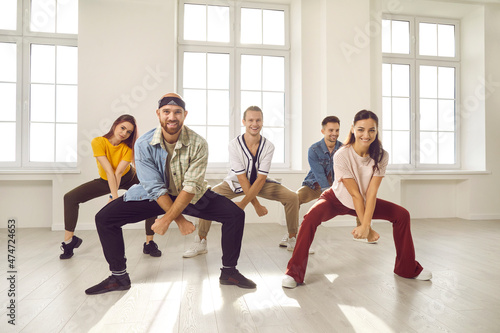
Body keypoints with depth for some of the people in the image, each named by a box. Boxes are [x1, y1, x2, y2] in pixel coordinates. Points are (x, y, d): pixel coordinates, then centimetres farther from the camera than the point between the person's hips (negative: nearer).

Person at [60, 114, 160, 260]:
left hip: (128, 179, 0)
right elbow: (109, 172, -32)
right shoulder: (98, 142, -24)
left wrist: (112, 197, -38)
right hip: (105, 181, 1)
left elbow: (118, 173, -29)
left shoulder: (128, 148, -21)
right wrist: (115, 195, -37)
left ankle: (149, 243, -15)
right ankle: (69, 241, -2)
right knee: (70, 198, -13)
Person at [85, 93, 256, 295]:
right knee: (104, 218, -13)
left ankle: (229, 272, 2)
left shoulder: (198, 144, -21)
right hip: (154, 196, 1)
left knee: (235, 214, -17)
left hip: (192, 197, 0)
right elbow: (155, 188, -20)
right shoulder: (143, 144, -19)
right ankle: (119, 277, 6)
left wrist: (167, 219, -32)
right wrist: (180, 221, -24)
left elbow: (191, 187, -25)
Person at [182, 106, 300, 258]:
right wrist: (256, 205, -23)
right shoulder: (234, 144, -23)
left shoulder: (268, 146, -19)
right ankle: (200, 243, -6)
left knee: (292, 197, -16)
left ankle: (292, 240, 5)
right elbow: (242, 178, -22)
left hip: (261, 183, 2)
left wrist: (243, 203, -29)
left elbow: (261, 178, -23)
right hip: (236, 182, -1)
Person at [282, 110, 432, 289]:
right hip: (337, 200, -4)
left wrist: (365, 225, -29)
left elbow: (371, 193, -22)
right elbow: (355, 194, -25)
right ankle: (294, 272, -21)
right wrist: (366, 227, -22)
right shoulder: (341, 156, -28)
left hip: (365, 202, 5)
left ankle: (408, 268, 17)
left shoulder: (381, 156, -17)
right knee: (311, 217, -32)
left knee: (402, 214, -4)